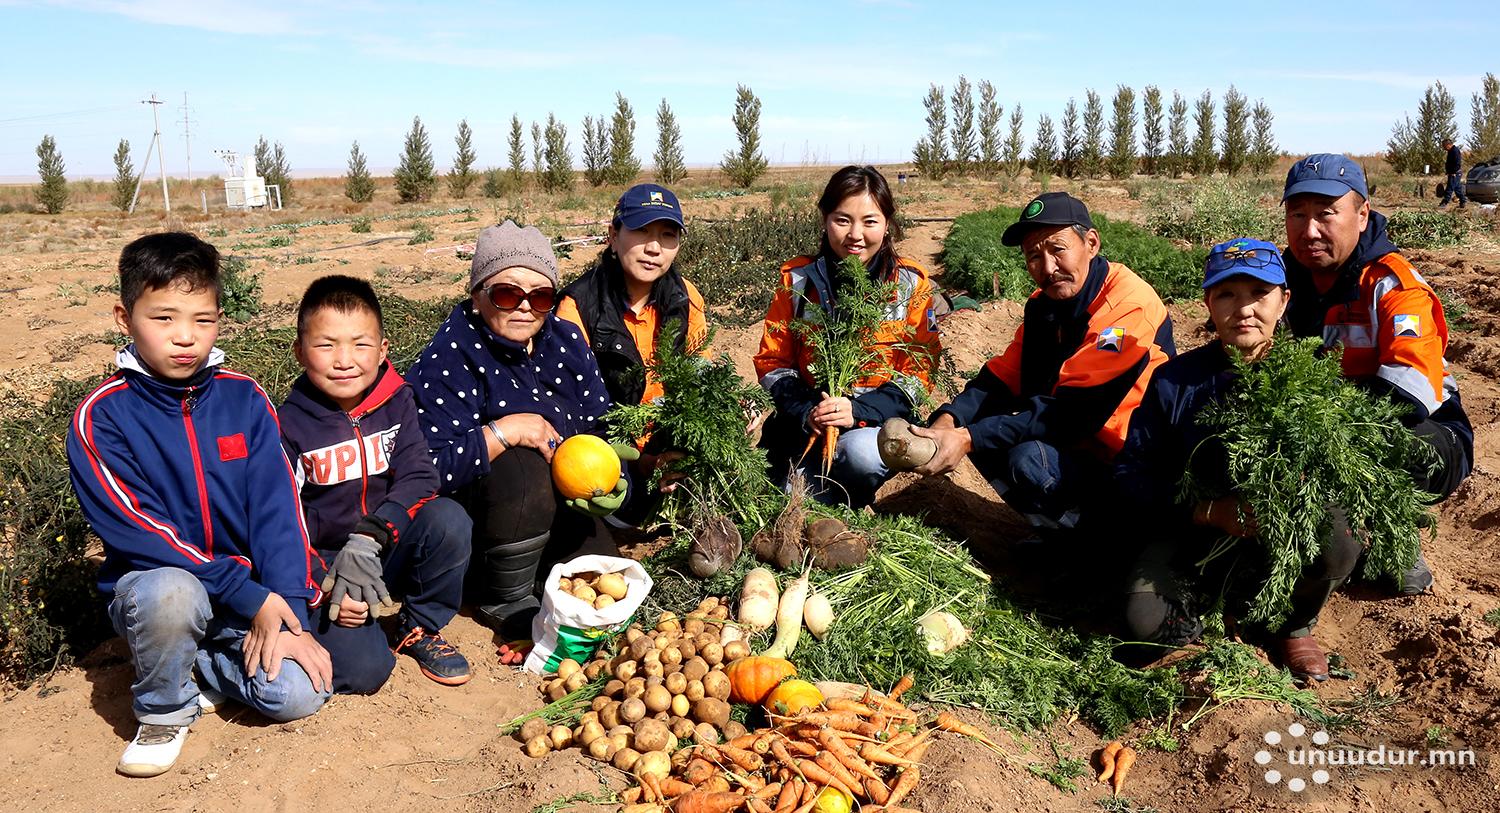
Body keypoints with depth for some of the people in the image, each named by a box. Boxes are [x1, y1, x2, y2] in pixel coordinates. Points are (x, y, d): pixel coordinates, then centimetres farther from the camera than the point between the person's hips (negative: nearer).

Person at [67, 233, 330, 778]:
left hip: (254, 593, 2)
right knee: (171, 593, -37)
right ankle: (163, 711, -6)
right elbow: (134, 529, -17)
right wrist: (251, 597, -24)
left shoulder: (243, 398, -3)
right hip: (152, 582, -2)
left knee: (299, 693, -20)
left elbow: (277, 508, -8)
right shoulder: (102, 416, -10)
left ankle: (197, 664, 10)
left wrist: (286, 614, -19)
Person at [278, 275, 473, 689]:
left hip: (390, 547, 3)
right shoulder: (289, 424, -9)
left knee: (449, 519, -29)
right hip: (323, 562, -2)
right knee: (362, 670, -24)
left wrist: (368, 540, -30)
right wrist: (323, 592, -22)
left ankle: (420, 627, -3)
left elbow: (419, 477, -14)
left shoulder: (396, 401, -3)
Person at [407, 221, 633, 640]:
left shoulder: (566, 340, -2)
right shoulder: (449, 359, -21)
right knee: (522, 467, -36)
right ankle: (506, 601, -13)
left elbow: (601, 426, 2)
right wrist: (505, 431, -33)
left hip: (557, 502, 6)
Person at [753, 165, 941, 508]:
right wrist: (805, 411, -15)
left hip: (879, 422, -1)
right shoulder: (798, 279, 2)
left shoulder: (910, 283, -1)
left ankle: (852, 503, -2)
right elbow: (772, 360, 4)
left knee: (860, 452, -35)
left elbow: (920, 368, -4)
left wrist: (859, 410, -19)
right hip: (806, 425, 1)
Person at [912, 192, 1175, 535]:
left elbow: (1073, 411, -29)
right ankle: (1054, 531, 6)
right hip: (1074, 450, 8)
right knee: (973, 422, -3)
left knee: (1029, 459, -31)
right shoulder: (1043, 304, 4)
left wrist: (968, 439, -33)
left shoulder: (1131, 307, -23)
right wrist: (948, 420, -23)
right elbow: (1002, 378, -2)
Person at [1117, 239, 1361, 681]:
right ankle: (1232, 598, 9)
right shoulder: (1174, 380, -7)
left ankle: (1295, 624, 2)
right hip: (1199, 530, -1)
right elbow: (1132, 471, -7)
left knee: (1339, 541, -33)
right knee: (1146, 620, -26)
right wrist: (1210, 511, -21)